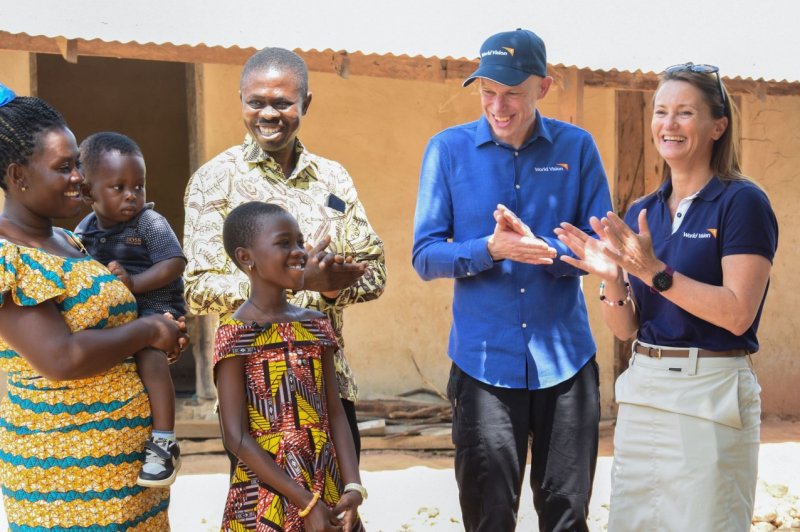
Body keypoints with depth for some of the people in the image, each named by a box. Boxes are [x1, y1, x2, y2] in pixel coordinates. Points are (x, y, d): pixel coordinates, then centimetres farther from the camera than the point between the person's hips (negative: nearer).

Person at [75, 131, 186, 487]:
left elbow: (174, 264, -16)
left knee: (148, 351, -33)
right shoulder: (85, 230, 8)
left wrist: (135, 282, -26)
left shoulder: (150, 223, -8)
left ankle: (164, 443, -31)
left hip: (154, 306, -7)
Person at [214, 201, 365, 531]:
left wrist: (353, 487, -8)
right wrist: (305, 502, -16)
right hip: (266, 497, -5)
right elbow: (236, 436, -14)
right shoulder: (236, 334, -10)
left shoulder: (316, 326, 7)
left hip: (327, 491, 5)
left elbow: (335, 414, 5)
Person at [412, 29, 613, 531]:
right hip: (484, 362, -1)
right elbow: (425, 256, -2)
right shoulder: (449, 149, 0)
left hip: (566, 361, 1)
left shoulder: (577, 147, 2)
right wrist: (491, 249, -20)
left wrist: (540, 246, -18)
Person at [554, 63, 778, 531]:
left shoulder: (742, 202, -7)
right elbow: (626, 329, 9)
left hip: (712, 394, -6)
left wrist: (654, 271, -22)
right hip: (642, 394, 6)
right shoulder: (641, 213, 10)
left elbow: (738, 314, -16)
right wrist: (612, 279, -11)